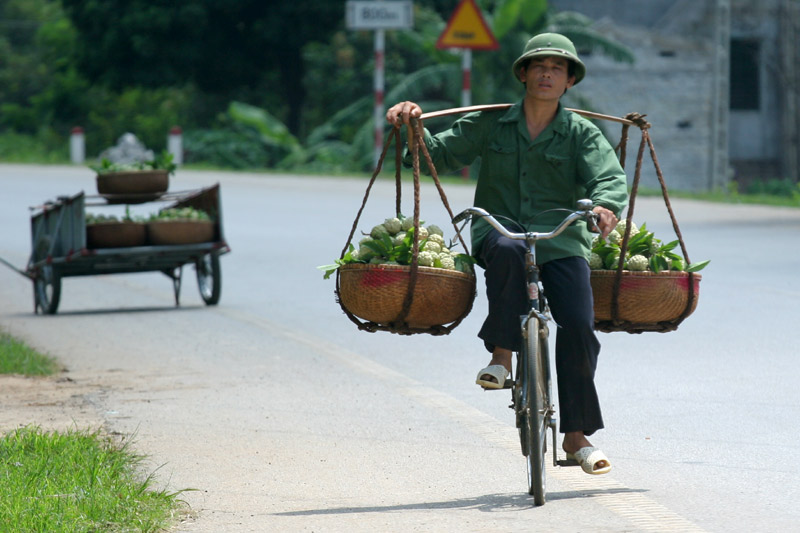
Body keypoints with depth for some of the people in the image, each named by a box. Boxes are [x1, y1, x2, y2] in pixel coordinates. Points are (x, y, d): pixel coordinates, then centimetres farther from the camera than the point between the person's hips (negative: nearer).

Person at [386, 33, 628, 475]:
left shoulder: (582, 134, 6)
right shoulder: (491, 124, 10)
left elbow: (610, 178, -8)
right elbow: (441, 154, 14)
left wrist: (606, 205, -33)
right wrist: (413, 128, -6)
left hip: (562, 243, 0)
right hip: (498, 233, 0)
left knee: (578, 326, -16)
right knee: (508, 251, -38)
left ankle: (576, 437, -3)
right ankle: (502, 356, -23)